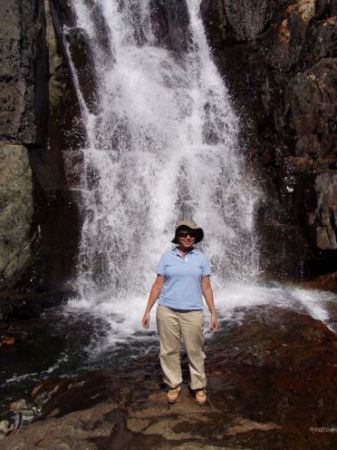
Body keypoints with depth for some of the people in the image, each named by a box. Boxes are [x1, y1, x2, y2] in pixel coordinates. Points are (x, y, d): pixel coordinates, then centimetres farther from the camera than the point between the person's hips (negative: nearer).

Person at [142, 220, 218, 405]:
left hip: (192, 312, 0)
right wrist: (147, 310, 0)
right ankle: (174, 384, 27)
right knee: (169, 350, 9)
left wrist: (213, 314, 1)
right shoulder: (167, 256, 1)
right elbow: (157, 285, 2)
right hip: (167, 311, 0)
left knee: (195, 351, 8)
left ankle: (199, 386, 25)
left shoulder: (201, 258, 3)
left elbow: (206, 288, 4)